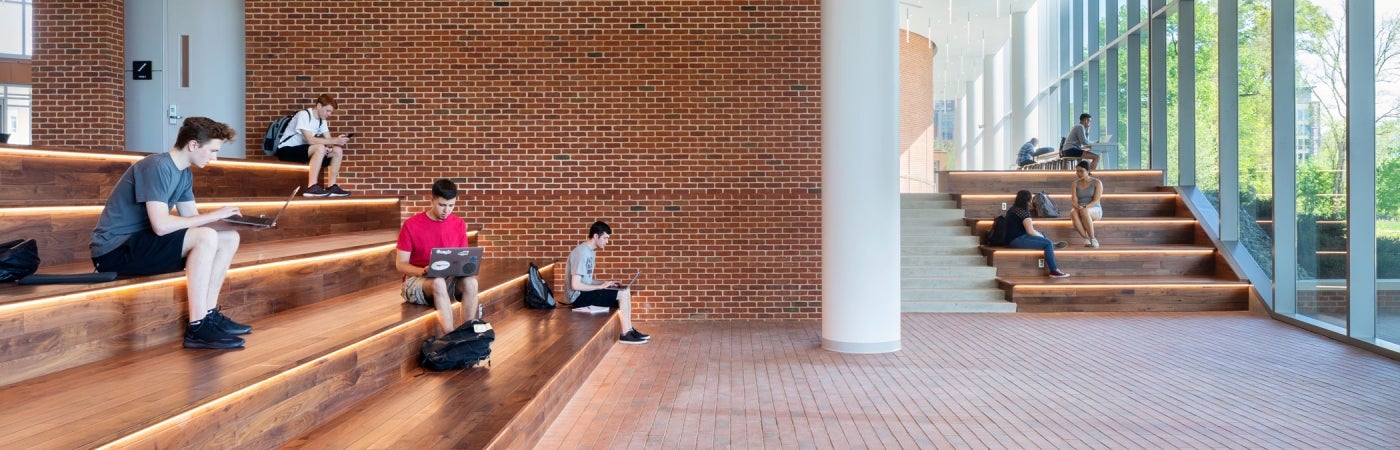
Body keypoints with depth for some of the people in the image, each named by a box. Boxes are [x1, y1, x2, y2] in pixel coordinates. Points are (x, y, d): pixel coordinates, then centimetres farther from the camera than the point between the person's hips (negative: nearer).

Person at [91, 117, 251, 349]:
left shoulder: (185, 173, 8)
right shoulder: (157, 167, -21)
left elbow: (191, 219, 8)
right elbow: (161, 225, -29)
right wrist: (213, 215, -20)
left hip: (140, 243, 9)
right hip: (115, 250, -9)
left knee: (229, 238, 1)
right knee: (207, 237, -28)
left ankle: (208, 315, 2)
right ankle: (197, 328, -26)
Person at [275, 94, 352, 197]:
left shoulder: (321, 120, 6)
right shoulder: (303, 115, -19)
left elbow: (328, 140, 2)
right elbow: (310, 140, -30)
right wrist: (335, 140, -33)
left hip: (302, 150, 8)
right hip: (286, 151, -8)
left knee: (338, 151, -6)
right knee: (320, 148, -34)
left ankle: (332, 187, -6)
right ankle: (311, 188, -36)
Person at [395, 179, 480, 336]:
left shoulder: (459, 224, 3)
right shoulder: (411, 225, -8)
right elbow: (400, 264, -7)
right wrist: (424, 271, -26)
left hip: (448, 278, 3)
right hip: (416, 280, -3)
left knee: (470, 281, -31)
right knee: (438, 282, -39)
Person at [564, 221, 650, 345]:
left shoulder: (591, 252, 11)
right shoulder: (581, 253, -20)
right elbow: (575, 285, -24)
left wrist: (605, 284, 3)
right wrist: (600, 286, -17)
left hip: (584, 292, 10)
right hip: (578, 296, -10)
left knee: (625, 292, 3)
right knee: (624, 294, -15)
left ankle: (629, 330, 6)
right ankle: (625, 334, -6)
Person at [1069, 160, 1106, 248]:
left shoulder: (1097, 182, -1)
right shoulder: (1075, 184, 8)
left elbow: (1096, 200, -11)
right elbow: (1073, 200, -3)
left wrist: (1085, 207, -28)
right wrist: (1078, 207, -26)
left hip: (1095, 210, -2)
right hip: (1080, 210, 2)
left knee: (1084, 211, -40)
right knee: (1073, 213, -37)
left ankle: (1093, 238, -32)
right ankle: (1086, 238, -34)